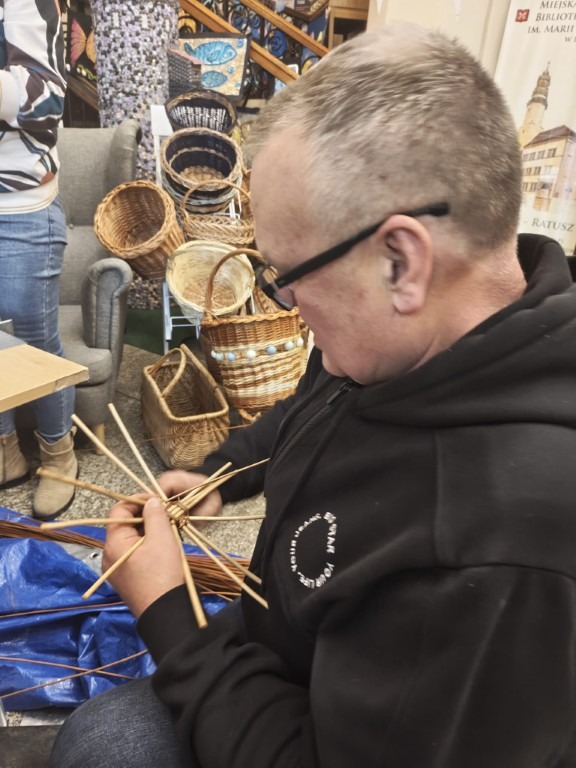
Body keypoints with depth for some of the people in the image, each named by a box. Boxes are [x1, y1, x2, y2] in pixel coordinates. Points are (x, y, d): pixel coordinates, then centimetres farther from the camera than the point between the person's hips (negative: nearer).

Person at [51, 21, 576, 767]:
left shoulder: (503, 561, -41)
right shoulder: (403, 345, -14)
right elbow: (307, 412, 10)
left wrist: (166, 615, -22)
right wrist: (218, 473, 0)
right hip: (293, 643, 7)